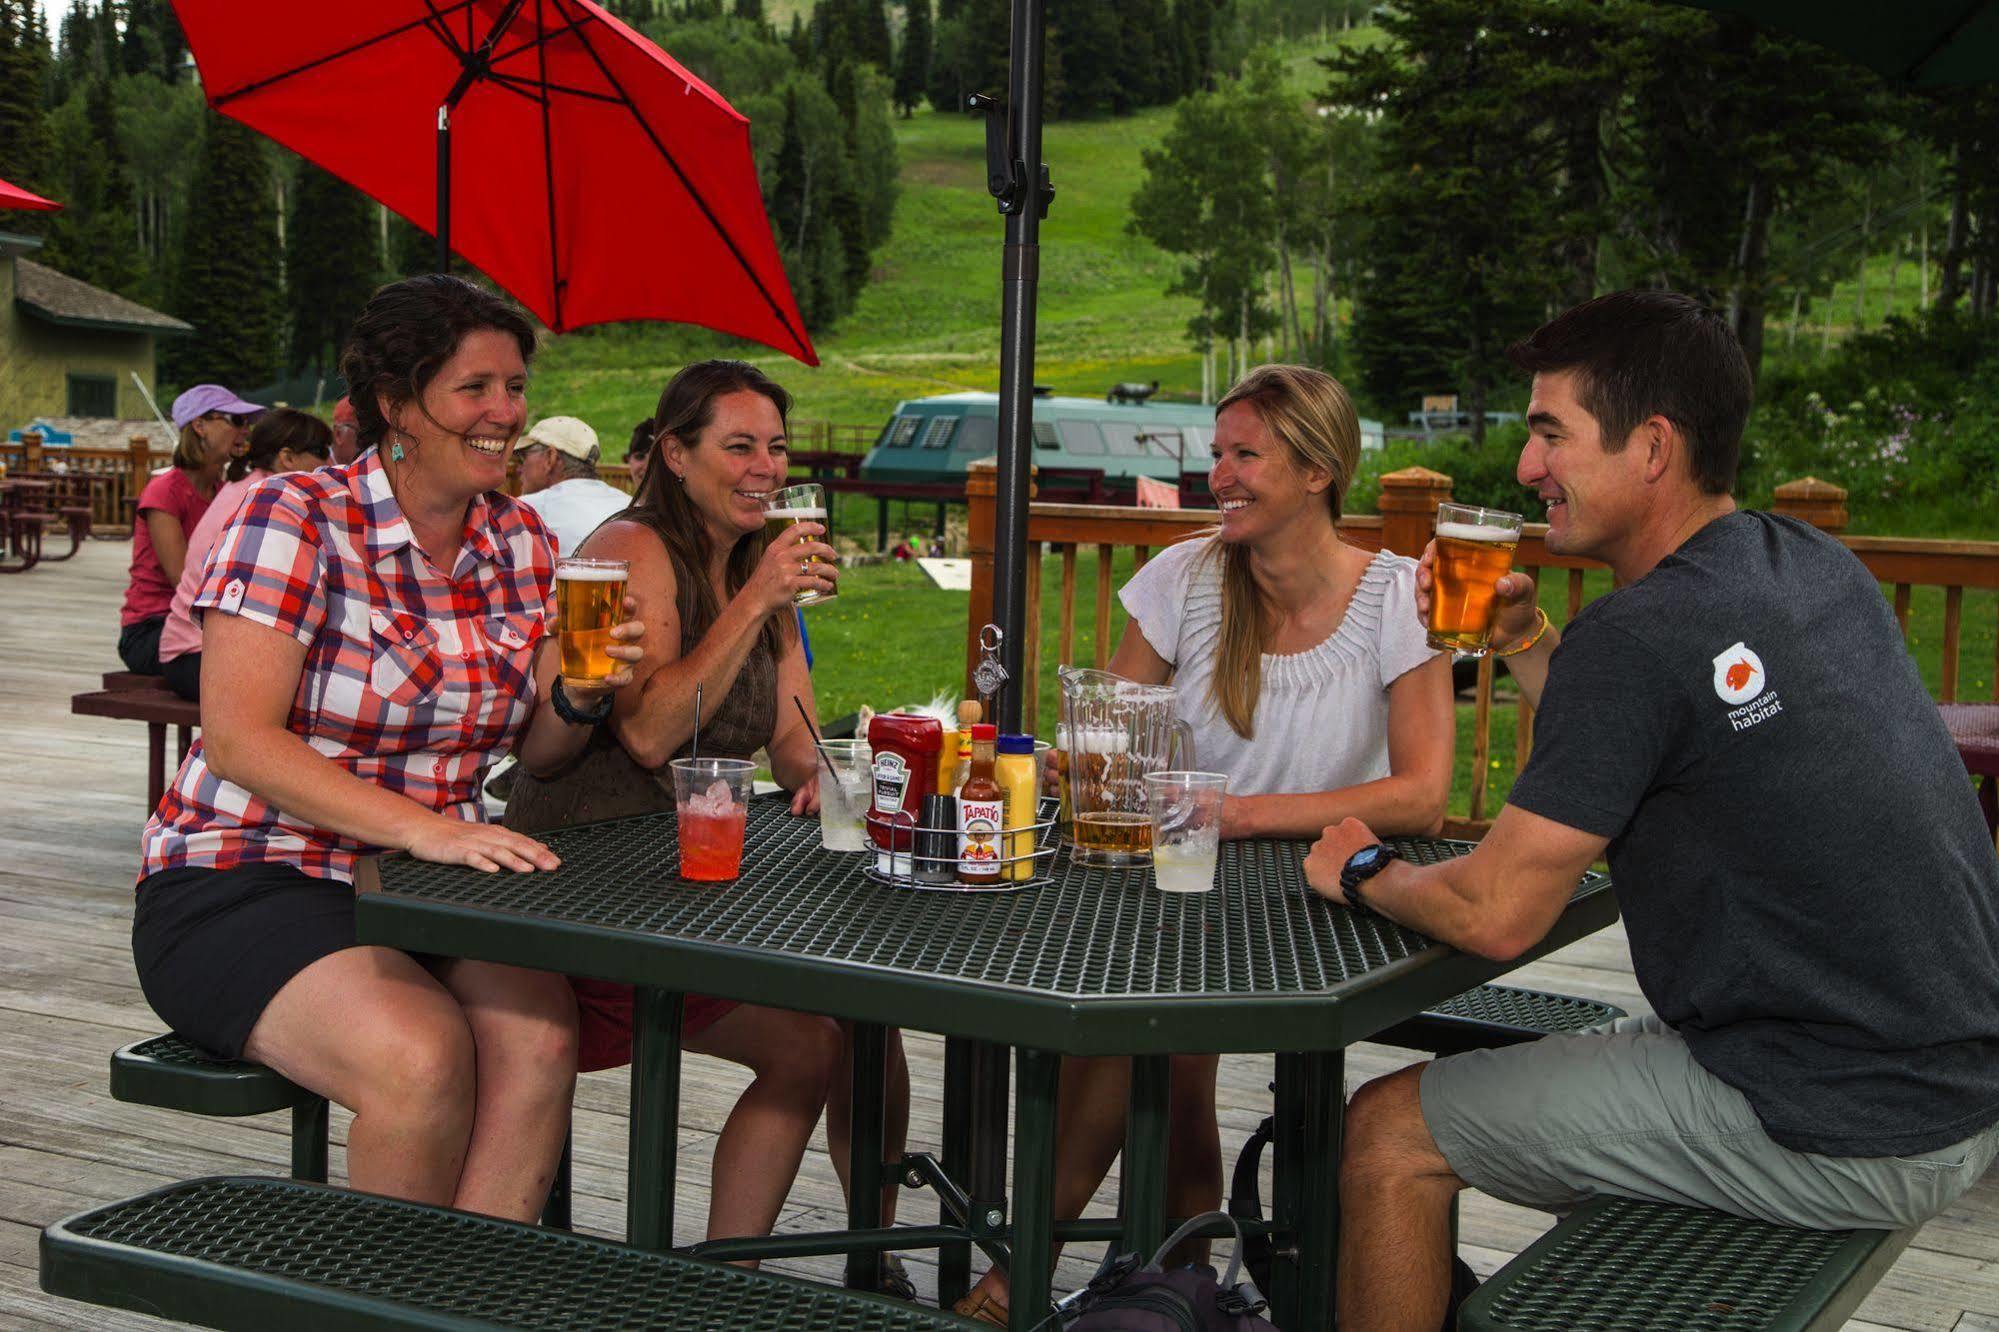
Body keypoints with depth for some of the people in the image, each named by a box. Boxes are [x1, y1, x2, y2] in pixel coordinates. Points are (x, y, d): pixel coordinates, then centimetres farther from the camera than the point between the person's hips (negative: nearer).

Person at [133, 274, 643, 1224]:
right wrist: (420, 826, -32)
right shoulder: (295, 521, -10)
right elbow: (237, 739, -20)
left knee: (539, 1034, -27)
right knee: (422, 1055, -32)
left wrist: (582, 694, -12)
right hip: (242, 884, -5)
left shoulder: (518, 541, 8)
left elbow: (536, 746, 12)